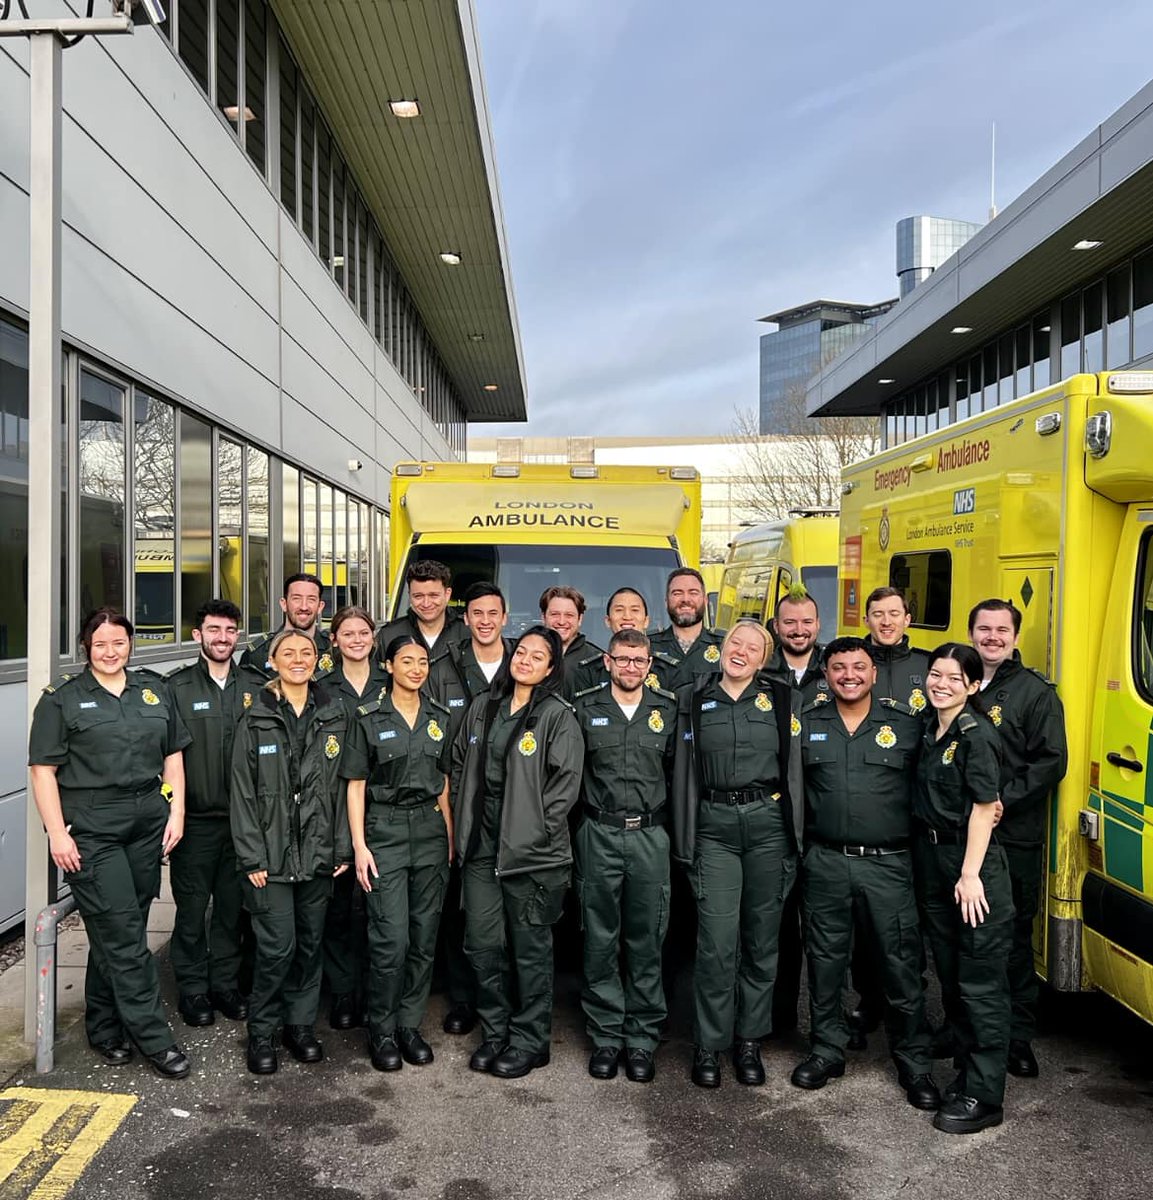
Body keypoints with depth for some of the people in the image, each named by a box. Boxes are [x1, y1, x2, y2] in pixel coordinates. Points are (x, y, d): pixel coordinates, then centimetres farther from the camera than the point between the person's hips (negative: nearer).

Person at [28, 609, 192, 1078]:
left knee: (117, 934, 11)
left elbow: (173, 755, 14)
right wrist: (58, 833, -11)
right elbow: (43, 770, -4)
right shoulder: (62, 699, 0)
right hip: (91, 832, -4)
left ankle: (104, 1026, 27)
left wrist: (176, 811, 6)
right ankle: (155, 1039, 5)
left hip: (147, 826, 4)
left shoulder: (154, 689, 12)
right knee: (122, 933, -3)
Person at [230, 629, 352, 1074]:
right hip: (271, 854, -2)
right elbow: (243, 791, -3)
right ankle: (261, 1032, 16)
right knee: (277, 946, -4)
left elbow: (343, 785, 5)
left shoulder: (335, 715, 5)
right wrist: (251, 857, -8)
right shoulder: (256, 719, -1)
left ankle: (301, 1025, 28)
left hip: (318, 852, 3)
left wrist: (343, 848, 1)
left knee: (310, 942, 11)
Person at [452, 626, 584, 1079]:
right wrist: (463, 819, 11)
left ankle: (529, 1041, 22)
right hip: (481, 848, 5)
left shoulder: (558, 716, -8)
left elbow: (565, 781, -12)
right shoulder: (482, 708, 10)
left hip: (532, 853, -5)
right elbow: (460, 763, 18)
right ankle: (495, 1032, 30)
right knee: (483, 944, 12)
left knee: (530, 948, 7)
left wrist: (535, 832, -13)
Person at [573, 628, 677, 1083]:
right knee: (600, 940, 6)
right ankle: (605, 1036, 19)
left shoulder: (667, 709, 6)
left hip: (650, 835, 1)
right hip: (599, 835, 0)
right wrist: (572, 827, 3)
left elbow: (679, 771, 11)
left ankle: (642, 1039, 18)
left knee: (646, 940, 6)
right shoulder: (585, 707, 3)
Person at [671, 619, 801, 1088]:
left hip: (768, 824, 1)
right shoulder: (694, 700, 7)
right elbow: (683, 772, 8)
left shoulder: (779, 699, 7)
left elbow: (794, 768, 8)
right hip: (714, 826, -1)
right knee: (717, 942, -4)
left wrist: (795, 836, 3)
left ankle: (749, 1040, 24)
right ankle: (708, 1044, 12)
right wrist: (684, 841, 5)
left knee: (762, 939, 9)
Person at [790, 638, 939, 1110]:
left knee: (902, 963, 3)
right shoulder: (806, 723, 5)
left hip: (888, 863, -1)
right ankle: (827, 1050, 27)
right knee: (824, 961, 11)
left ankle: (914, 1062, 19)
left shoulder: (907, 724, 2)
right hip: (825, 862, 2)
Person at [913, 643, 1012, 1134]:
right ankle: (967, 1073, 30)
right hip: (932, 862, 8)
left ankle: (984, 1096, 9)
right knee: (951, 977, 16)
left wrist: (970, 875, -18)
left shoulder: (977, 734, -14)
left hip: (973, 862, -8)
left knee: (981, 983, 0)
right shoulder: (929, 729, 9)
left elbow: (983, 808, -15)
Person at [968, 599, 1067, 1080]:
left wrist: (1003, 800, -15)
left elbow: (1052, 762, -7)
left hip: (1015, 839, -3)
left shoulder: (1037, 692, -1)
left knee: (1014, 937, 5)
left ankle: (1018, 1037, 16)